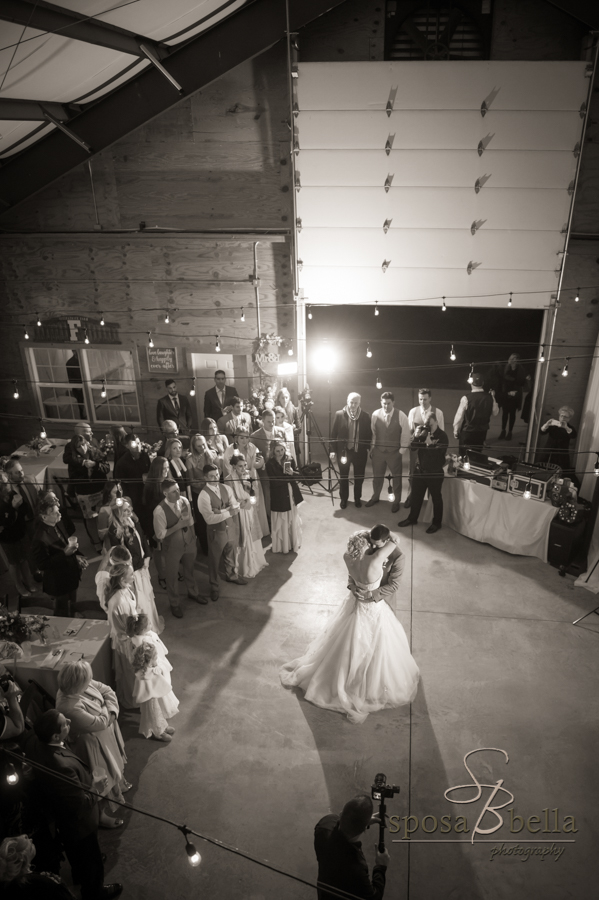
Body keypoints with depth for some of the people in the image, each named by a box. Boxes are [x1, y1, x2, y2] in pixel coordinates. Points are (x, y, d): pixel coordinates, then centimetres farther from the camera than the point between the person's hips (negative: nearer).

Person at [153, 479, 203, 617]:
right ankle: (174, 604, 42)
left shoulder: (184, 501, -14)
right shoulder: (160, 510, -29)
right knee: (172, 576, 17)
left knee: (189, 570, 28)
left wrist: (193, 538, 7)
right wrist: (178, 526, -27)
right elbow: (160, 534, -21)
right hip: (172, 548, -4)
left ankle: (193, 593, 56)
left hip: (189, 543, 4)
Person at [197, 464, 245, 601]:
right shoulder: (204, 495, -20)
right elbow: (209, 518, -26)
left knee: (231, 555, 25)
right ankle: (214, 586, 35)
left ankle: (232, 575, 53)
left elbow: (236, 507, -9)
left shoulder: (226, 488, -3)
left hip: (231, 528, 5)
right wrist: (229, 512, -25)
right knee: (214, 560, 14)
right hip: (216, 531, -5)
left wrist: (221, 511, -24)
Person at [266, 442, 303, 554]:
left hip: (291, 494, 4)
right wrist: (288, 475, -19)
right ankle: (281, 545, 20)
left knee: (293, 519, 14)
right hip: (278, 496, -4)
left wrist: (292, 473, -19)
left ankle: (293, 543, 31)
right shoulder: (270, 463, -12)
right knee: (281, 522, 5)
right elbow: (274, 481, -17)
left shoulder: (289, 460, 2)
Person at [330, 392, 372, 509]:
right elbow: (334, 434, -3)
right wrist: (333, 450, -7)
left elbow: (369, 434, 4)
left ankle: (357, 498, 29)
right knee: (343, 477, 11)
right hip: (343, 451, 0)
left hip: (360, 451, 1)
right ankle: (343, 499, 27)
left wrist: (368, 448, -2)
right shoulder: (339, 414, -6)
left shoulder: (365, 416, -3)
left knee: (359, 477, 11)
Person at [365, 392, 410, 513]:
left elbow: (405, 434, -7)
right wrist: (371, 448, 3)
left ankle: (396, 501, 30)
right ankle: (375, 497, 39)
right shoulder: (375, 414, -7)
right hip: (378, 450, 2)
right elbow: (372, 432, 1)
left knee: (396, 477, 11)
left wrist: (402, 450, -7)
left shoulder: (401, 416, -14)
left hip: (394, 452, -2)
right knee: (377, 476, 17)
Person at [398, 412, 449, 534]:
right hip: (420, 470, 5)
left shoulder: (442, 436, -12)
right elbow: (413, 448, 0)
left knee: (436, 498, 8)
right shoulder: (423, 433, 1)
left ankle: (436, 523, 22)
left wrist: (429, 444, -31)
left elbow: (438, 454, -21)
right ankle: (412, 518, 32)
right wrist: (416, 436, -15)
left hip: (435, 473, -5)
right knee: (416, 495, 15)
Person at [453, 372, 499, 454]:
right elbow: (496, 412, 6)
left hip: (467, 432, -4)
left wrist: (456, 430, 0)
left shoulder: (466, 398, -20)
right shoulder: (489, 397, -8)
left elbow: (459, 416, -13)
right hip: (482, 431, 4)